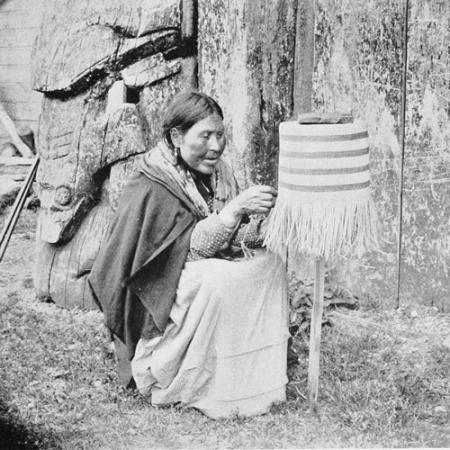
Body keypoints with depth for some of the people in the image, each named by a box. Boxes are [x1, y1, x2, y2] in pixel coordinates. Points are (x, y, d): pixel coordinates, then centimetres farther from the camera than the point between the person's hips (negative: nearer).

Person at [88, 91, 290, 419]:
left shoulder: (217, 173, 1)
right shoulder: (150, 191, -21)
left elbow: (233, 239, 4)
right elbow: (190, 248, -26)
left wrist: (256, 216, -18)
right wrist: (234, 209, -33)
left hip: (211, 279, 9)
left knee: (271, 262, -5)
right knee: (220, 279, -34)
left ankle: (263, 373, -1)